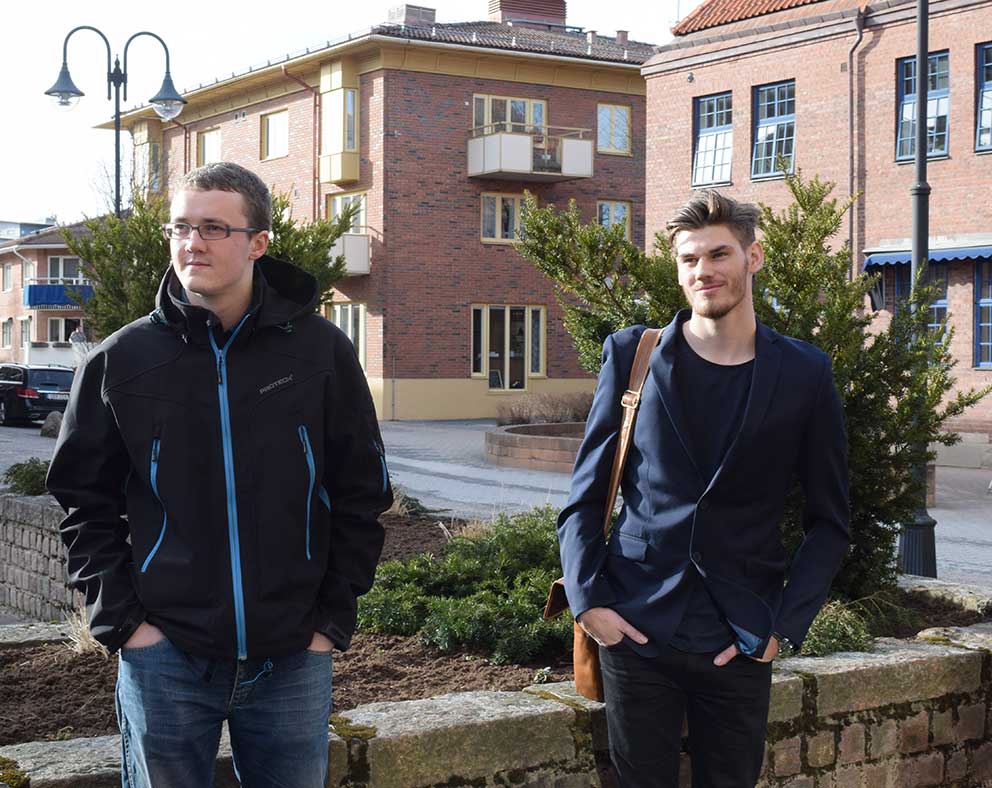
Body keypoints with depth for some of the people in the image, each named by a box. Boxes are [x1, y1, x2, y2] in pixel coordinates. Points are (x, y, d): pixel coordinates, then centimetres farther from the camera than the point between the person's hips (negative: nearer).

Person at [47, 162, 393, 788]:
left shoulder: (321, 351, -1)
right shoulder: (122, 360, 0)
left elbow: (362, 495, 4)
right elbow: (86, 500, 6)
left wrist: (333, 619, 0)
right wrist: (122, 619, -3)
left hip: (293, 659, 0)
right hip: (165, 658, 0)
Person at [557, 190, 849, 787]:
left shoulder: (804, 374, 1)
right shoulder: (632, 356, 3)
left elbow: (829, 523, 6)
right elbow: (585, 497, 6)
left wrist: (785, 625, -3)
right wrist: (588, 600, -5)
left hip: (741, 642, 0)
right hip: (636, 627, 0)